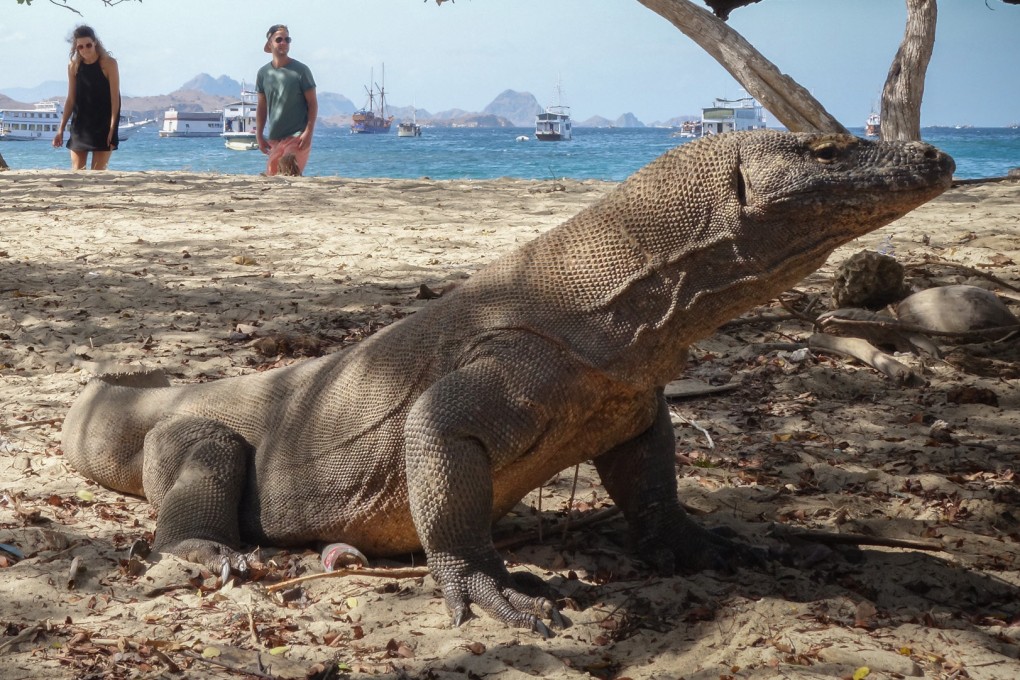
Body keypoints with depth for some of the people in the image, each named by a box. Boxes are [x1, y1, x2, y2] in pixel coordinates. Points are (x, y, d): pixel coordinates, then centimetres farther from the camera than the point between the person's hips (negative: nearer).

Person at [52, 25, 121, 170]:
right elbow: (71, 100, 9)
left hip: (103, 125, -4)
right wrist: (61, 129, 5)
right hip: (80, 125, 4)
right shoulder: (74, 66, 4)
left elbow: (115, 98, -9)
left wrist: (112, 129, -16)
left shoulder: (108, 64, -7)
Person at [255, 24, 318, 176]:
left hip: (297, 137, -5)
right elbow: (261, 106, 14)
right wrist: (259, 135, 8)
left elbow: (312, 103, -4)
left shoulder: (300, 70, -4)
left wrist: (308, 132, -13)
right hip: (274, 139, 5)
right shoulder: (263, 73, 7)